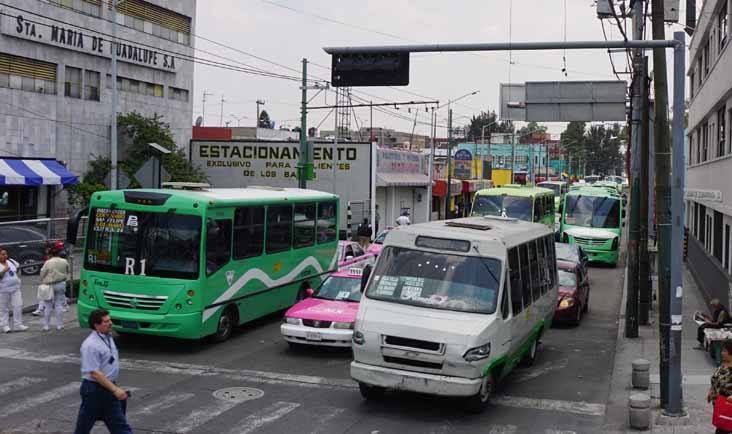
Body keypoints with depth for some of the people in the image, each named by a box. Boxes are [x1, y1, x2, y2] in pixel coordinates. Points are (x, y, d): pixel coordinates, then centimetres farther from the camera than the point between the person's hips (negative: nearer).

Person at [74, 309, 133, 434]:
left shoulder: (108, 337, 7)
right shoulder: (91, 345, -21)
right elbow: (94, 373, -24)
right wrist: (115, 389, -26)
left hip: (108, 388, 8)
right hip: (94, 389, -8)